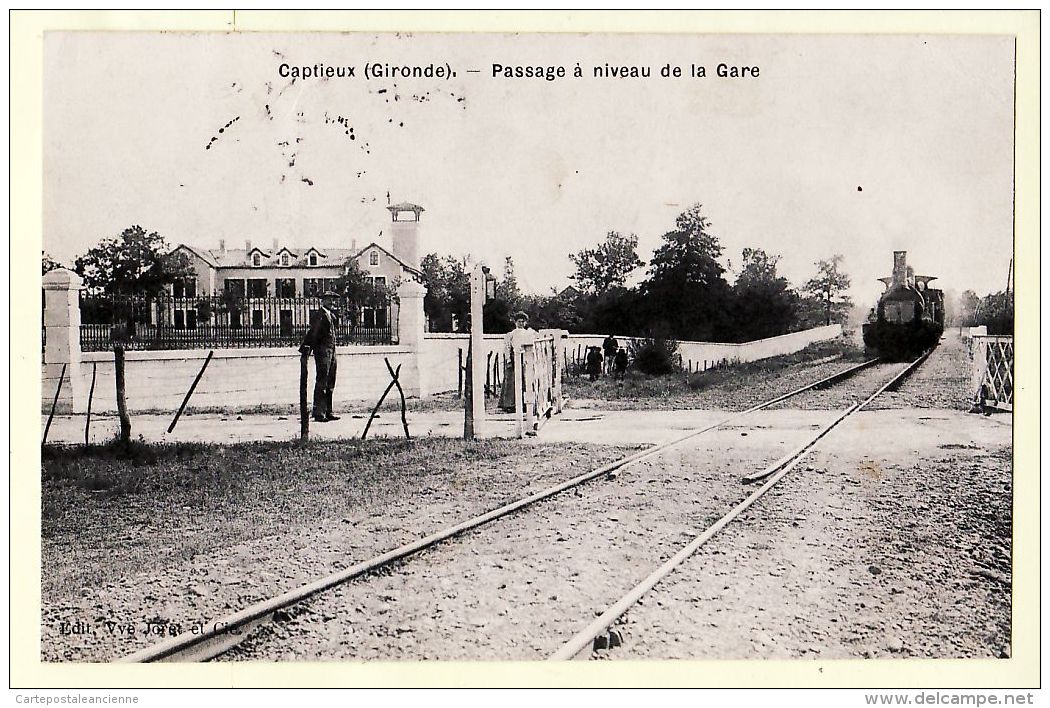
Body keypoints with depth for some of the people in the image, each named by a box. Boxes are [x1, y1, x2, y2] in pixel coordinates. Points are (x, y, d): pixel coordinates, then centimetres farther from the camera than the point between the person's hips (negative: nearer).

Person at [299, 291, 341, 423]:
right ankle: (318, 413, -6)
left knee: (330, 383, 12)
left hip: (331, 351, 9)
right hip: (322, 351, -9)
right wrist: (306, 347, -24)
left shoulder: (331, 315, 17)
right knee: (322, 382, -8)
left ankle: (327, 412, 18)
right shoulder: (319, 315, -10)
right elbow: (312, 332, -18)